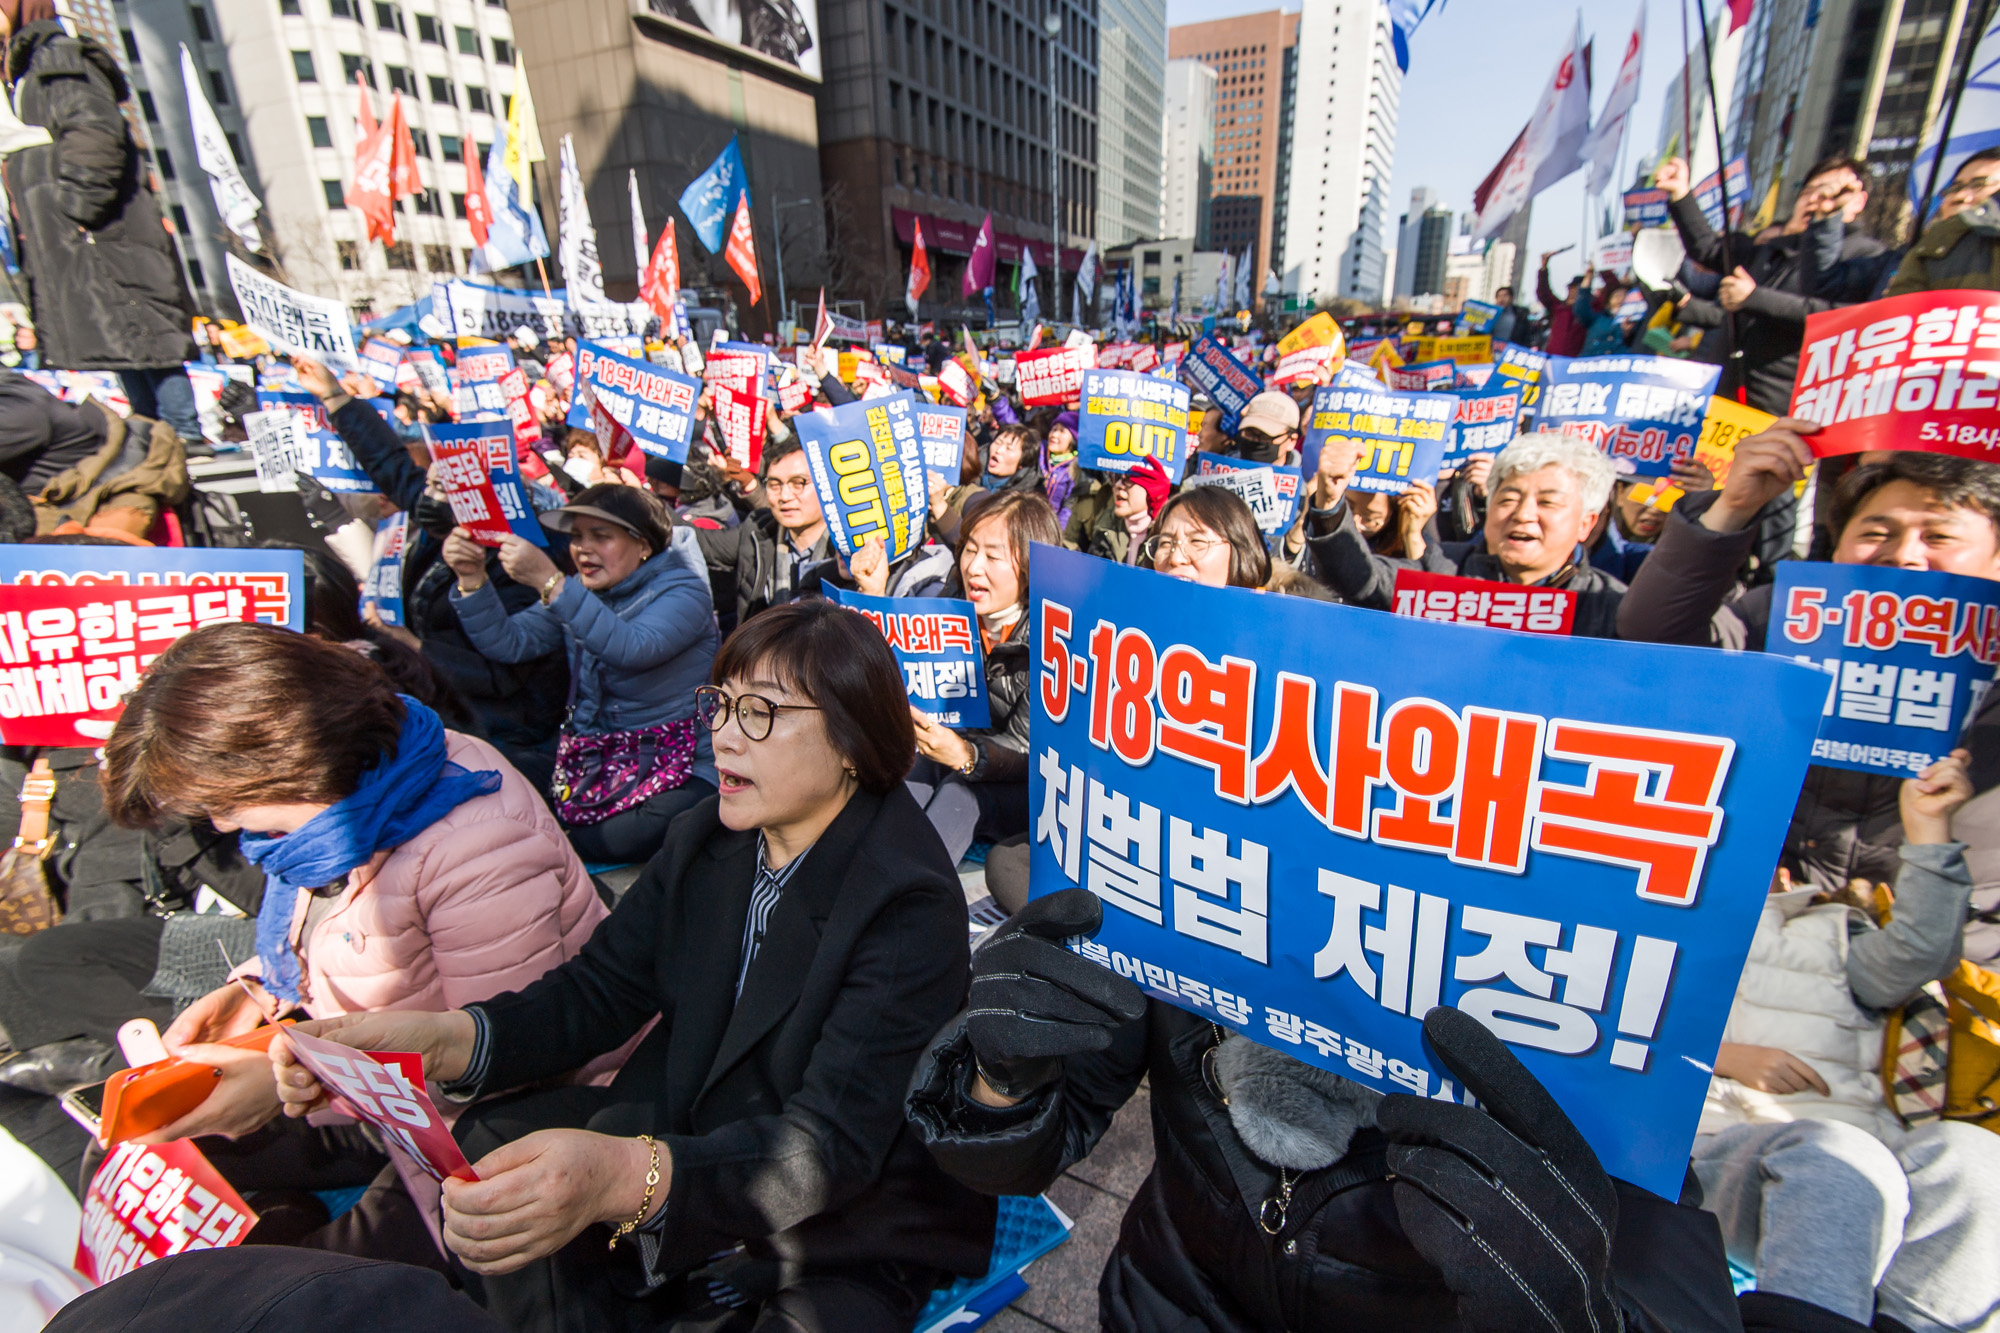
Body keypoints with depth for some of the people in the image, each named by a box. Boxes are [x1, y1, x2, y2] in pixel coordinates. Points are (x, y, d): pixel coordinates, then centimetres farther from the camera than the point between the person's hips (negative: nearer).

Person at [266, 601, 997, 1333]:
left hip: (845, 1252, -5)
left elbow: (833, 1143, -30)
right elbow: (597, 989, -1)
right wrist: (441, 1039, -19)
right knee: (491, 1143, -9)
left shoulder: (910, 903, -25)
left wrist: (625, 1177, -45)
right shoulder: (703, 838, -2)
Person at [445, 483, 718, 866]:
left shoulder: (682, 590, -10)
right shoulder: (576, 593, 12)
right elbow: (509, 643, 1)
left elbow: (632, 649, -29)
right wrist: (472, 579, -14)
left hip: (676, 767, -5)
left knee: (610, 842, -28)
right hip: (592, 762, 6)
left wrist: (550, 582, -34)